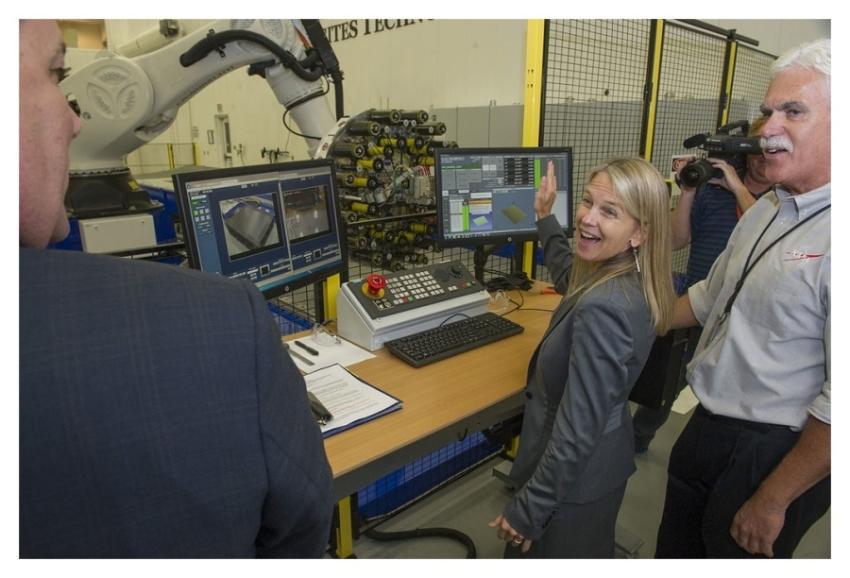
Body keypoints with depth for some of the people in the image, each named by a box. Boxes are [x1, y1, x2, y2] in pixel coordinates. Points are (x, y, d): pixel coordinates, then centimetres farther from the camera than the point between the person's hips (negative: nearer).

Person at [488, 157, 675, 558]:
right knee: (591, 557, 31)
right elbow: (569, 277, 21)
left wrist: (528, 510, -20)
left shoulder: (604, 310, -34)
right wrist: (546, 217, 24)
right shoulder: (629, 279, -4)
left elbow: (578, 431, -31)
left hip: (574, 479, -8)